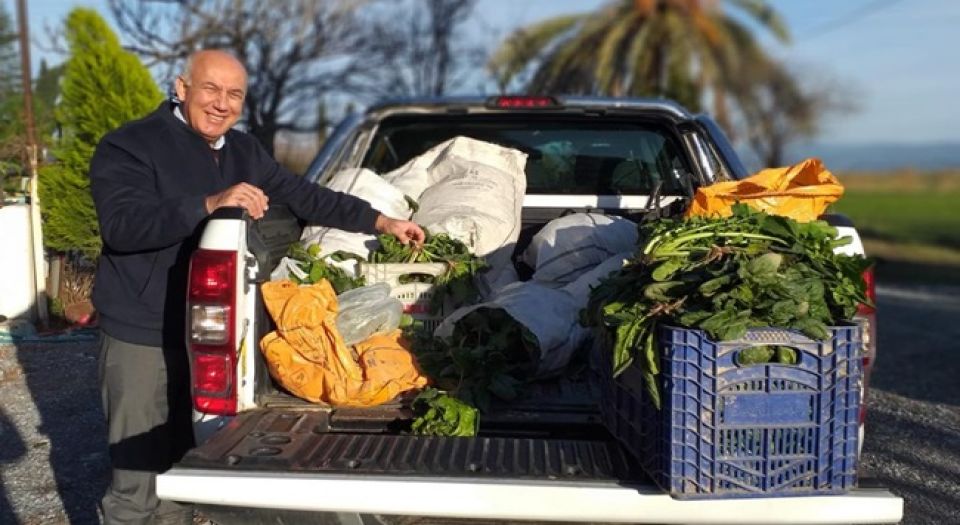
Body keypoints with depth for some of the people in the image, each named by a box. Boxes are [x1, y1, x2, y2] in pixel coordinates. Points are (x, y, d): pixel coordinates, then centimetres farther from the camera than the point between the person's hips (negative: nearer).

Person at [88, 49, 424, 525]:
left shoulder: (245, 152, 10)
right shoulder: (129, 146, -11)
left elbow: (304, 196, 13)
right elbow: (121, 224, -25)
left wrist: (380, 222, 8)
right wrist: (209, 204, -35)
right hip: (142, 338, -6)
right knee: (137, 480, 1)